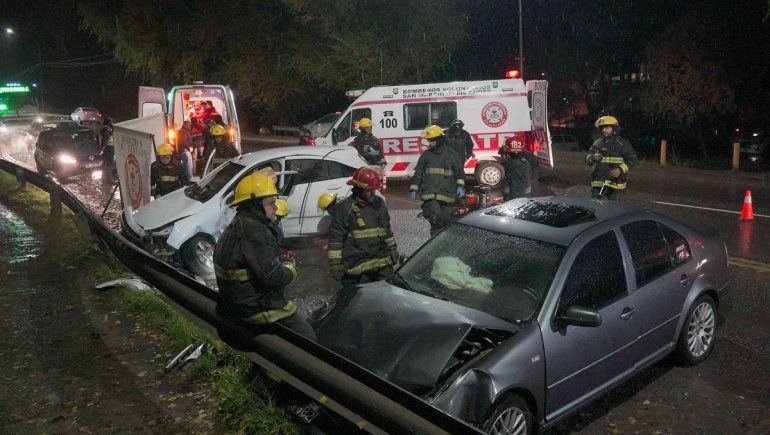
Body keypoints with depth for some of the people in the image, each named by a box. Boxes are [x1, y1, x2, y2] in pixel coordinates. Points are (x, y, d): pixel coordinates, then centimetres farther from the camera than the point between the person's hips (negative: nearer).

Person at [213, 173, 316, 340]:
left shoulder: (234, 227, 12)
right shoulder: (253, 231, -23)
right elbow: (273, 278, -27)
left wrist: (281, 260, 3)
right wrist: (290, 267, -7)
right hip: (259, 310, -10)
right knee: (308, 336, -2)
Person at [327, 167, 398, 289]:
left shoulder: (379, 204, 10)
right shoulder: (344, 208, -8)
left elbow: (387, 230, 23)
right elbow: (335, 238, -8)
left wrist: (393, 249, 24)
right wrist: (335, 263, -10)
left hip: (382, 260, 5)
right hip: (356, 264, -5)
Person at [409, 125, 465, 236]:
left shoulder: (451, 154, 6)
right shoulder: (425, 155, 10)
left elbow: (459, 171, 9)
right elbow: (418, 173, 14)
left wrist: (460, 186, -3)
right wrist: (413, 189, 10)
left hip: (446, 194, 0)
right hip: (430, 194, 0)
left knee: (445, 219, 4)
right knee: (435, 217, -17)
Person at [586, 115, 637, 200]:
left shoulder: (623, 143, -1)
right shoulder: (597, 143, 10)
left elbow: (632, 159, -3)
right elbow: (587, 160, 12)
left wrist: (621, 169, -18)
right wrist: (593, 158, -12)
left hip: (615, 183, -3)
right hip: (598, 181, 3)